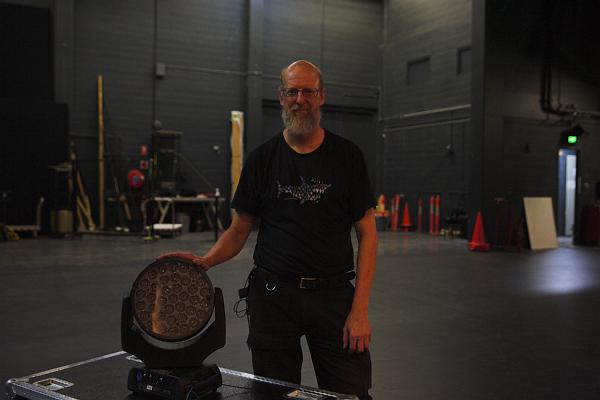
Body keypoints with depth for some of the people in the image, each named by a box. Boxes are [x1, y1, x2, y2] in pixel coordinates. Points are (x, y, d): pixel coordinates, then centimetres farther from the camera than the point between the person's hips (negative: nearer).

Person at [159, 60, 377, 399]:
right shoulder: (262, 159, 4)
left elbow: (367, 233, -1)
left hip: (333, 294, -1)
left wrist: (360, 309, -9)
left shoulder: (347, 156, 0)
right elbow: (239, 230, 8)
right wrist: (207, 260, -14)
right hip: (273, 295, 1)